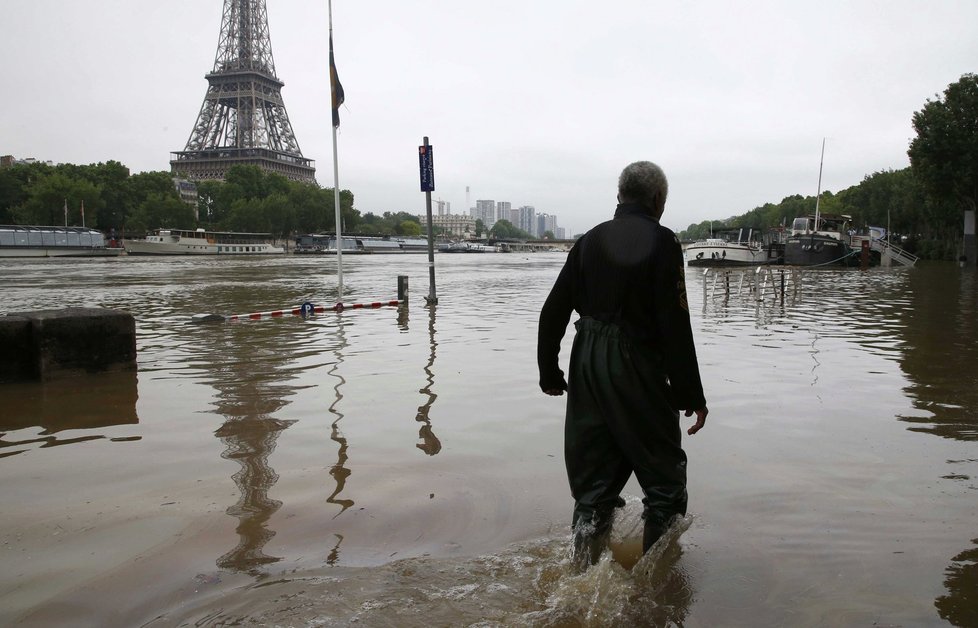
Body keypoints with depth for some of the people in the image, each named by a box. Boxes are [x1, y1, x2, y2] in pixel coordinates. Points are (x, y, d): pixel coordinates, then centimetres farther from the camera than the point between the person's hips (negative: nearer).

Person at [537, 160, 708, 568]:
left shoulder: (590, 240, 9)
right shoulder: (662, 243, -9)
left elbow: (553, 311, 9)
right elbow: (675, 327, -14)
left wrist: (549, 372, 17)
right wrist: (691, 396, -9)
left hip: (586, 368, 6)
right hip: (637, 371, -6)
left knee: (593, 479, 14)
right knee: (665, 476, 11)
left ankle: (583, 570, 18)